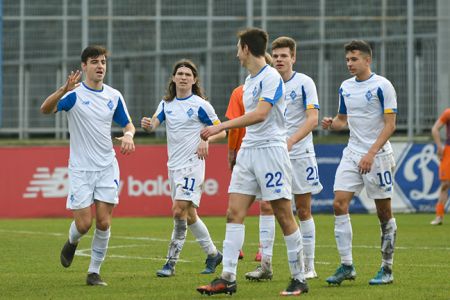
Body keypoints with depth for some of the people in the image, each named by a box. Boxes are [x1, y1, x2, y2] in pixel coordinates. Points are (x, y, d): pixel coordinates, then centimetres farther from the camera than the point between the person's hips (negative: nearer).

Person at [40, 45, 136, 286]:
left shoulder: (114, 96, 5)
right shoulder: (75, 93, -9)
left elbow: (128, 124, 17)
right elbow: (45, 109, -24)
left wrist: (128, 135, -8)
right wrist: (63, 91, -43)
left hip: (107, 167, 3)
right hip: (80, 169, -3)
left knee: (103, 222, -4)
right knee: (84, 224, -6)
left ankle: (94, 272, 9)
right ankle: (72, 242, 29)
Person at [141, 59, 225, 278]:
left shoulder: (200, 105, -6)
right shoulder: (166, 103, 9)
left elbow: (221, 130, -2)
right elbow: (154, 124, -3)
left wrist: (207, 140, -22)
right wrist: (147, 124, -27)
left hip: (192, 164, -6)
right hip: (174, 165, 6)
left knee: (179, 210, -15)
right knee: (189, 215, 13)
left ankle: (171, 262, -12)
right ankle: (213, 254, 28)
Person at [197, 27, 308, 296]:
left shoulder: (271, 77, -12)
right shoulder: (249, 81, 16)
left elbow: (260, 114, -24)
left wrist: (221, 126, -26)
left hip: (270, 149, -9)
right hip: (248, 151, 9)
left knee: (284, 215, -4)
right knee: (234, 212, -1)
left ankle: (299, 279, 4)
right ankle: (228, 278, -3)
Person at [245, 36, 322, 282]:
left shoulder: (304, 83, -6)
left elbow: (313, 119, -14)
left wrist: (291, 140, -26)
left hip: (299, 155, -4)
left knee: (303, 210, 2)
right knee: (266, 205, -8)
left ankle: (308, 267, 9)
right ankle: (265, 264, -8)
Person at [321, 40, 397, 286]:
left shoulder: (382, 86, -9)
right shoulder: (345, 88, 10)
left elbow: (390, 124, -13)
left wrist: (371, 153, -21)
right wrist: (331, 124, -2)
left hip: (377, 155, -6)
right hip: (352, 154, 6)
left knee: (384, 213, 1)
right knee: (339, 204, -8)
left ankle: (387, 269, 11)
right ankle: (346, 266, -3)